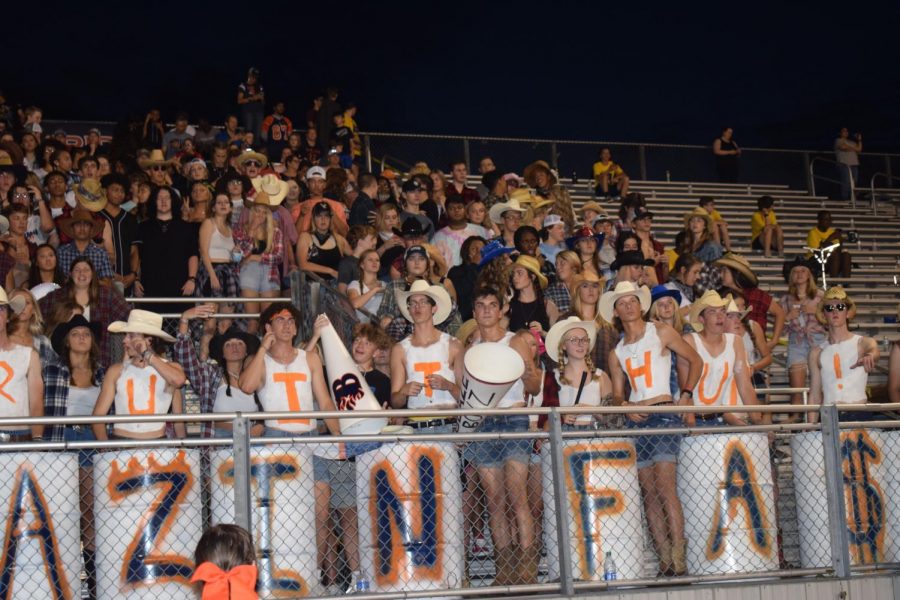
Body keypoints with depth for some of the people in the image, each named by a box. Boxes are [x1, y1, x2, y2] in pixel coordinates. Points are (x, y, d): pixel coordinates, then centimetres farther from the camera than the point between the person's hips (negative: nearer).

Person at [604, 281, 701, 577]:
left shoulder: (660, 332, 4)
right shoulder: (616, 352, 14)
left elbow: (695, 360, 9)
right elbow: (617, 395, 15)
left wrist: (686, 394, -2)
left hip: (664, 412, -5)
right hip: (636, 419, 5)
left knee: (665, 485, -16)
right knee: (648, 491, 1)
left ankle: (679, 559, -17)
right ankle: (664, 558, 5)